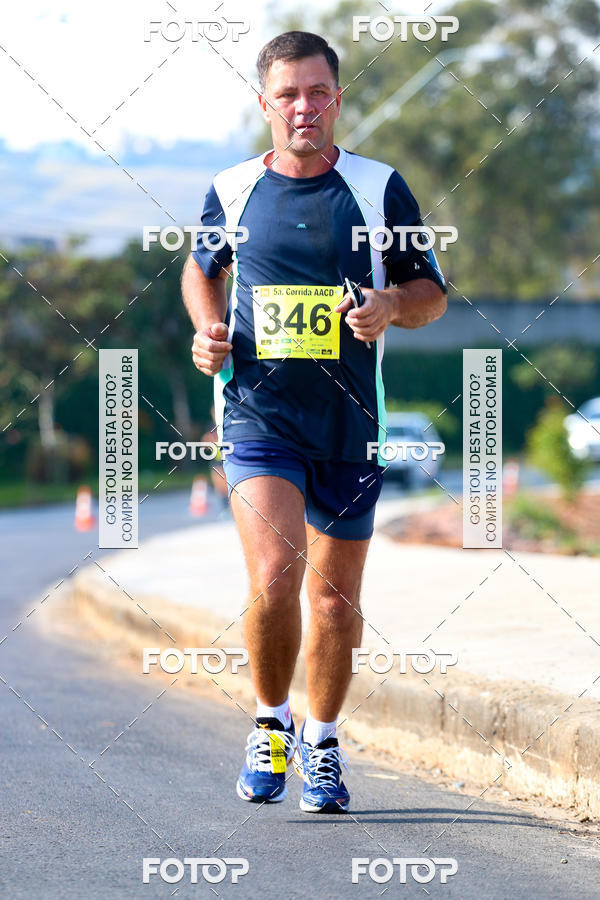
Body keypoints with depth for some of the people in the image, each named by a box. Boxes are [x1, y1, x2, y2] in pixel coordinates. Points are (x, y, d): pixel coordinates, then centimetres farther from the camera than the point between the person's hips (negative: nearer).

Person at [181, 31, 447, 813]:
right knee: (274, 577, -19)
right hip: (258, 418, -1)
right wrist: (208, 331, 3)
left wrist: (391, 306, -14)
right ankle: (271, 723, 4)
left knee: (336, 598, 9)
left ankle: (322, 743, 30)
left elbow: (433, 292, 8)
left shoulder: (380, 189, 1)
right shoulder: (231, 190, 4)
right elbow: (201, 269, 22)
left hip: (350, 425, 1)